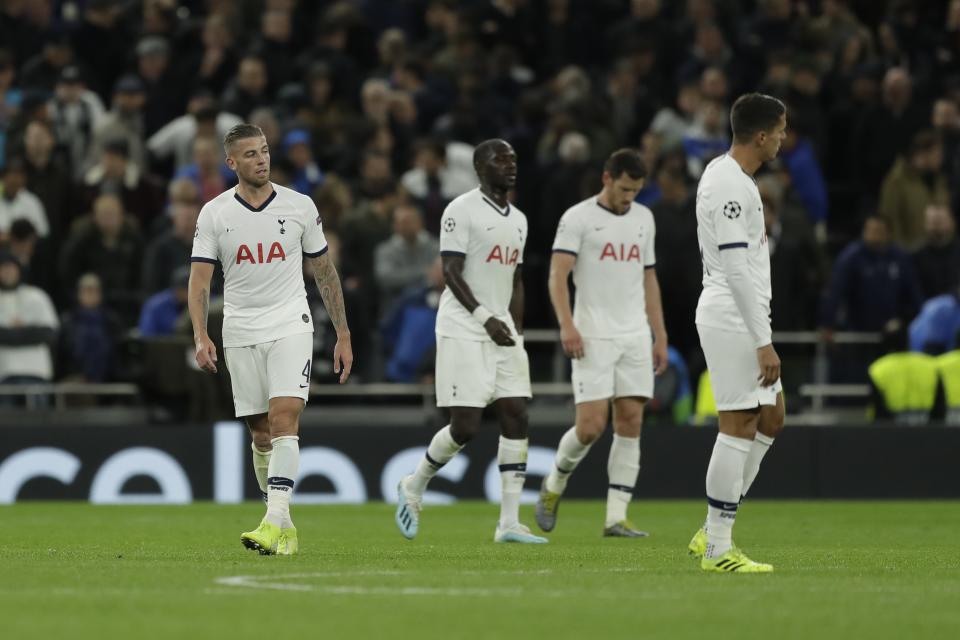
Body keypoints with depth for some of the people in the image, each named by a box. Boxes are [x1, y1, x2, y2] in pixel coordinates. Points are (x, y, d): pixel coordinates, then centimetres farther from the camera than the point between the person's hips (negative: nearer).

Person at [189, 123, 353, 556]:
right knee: (260, 434, 5)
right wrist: (201, 336, -17)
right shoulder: (213, 214, 2)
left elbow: (325, 272, 10)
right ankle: (283, 530, 17)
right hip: (240, 334, 2)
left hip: (290, 326, -1)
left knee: (284, 419, -19)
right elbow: (199, 280, -2)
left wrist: (343, 336, 9)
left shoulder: (300, 207, 3)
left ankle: (275, 521, -26)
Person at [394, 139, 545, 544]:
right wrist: (485, 318, -20)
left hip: (502, 332, 7)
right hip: (463, 330, -7)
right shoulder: (462, 211, -8)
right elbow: (451, 273, -13)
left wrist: (517, 332, 11)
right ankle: (412, 488, 15)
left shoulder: (518, 220, 16)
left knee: (516, 418, -3)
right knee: (465, 427, -10)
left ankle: (509, 523, -3)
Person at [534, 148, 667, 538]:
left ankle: (616, 517, -1)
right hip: (593, 337, -5)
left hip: (635, 336, 5)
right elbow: (558, 276, -12)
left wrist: (660, 336, 16)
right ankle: (554, 484, 17)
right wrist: (566, 325, -25)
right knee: (591, 425, -11)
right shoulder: (578, 218, -4)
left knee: (630, 424, -2)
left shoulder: (643, 218, 15)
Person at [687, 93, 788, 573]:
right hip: (732, 317, -11)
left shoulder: (726, 175, 16)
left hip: (738, 317, 11)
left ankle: (713, 533, 15)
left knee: (771, 417, 13)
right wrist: (764, 343, -22)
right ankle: (718, 549, -3)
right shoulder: (729, 186, -17)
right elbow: (737, 270, -22)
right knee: (739, 426, -7)